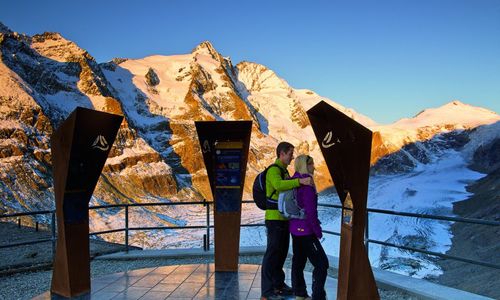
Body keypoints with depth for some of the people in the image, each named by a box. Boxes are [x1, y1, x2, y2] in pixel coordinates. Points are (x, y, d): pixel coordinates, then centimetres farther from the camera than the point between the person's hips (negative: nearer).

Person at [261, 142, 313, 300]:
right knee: (272, 253, -7)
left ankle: (278, 284, 26)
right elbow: (279, 185, -36)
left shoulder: (284, 171, 19)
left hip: (283, 218, 10)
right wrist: (300, 181, -41)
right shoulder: (273, 170, -14)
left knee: (282, 252, 15)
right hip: (274, 218, -10)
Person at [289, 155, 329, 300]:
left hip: (296, 228, 10)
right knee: (321, 263, -4)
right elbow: (310, 210, -20)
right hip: (305, 229, -9)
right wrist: (318, 230, -13)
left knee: (298, 261, 15)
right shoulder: (306, 183, -18)